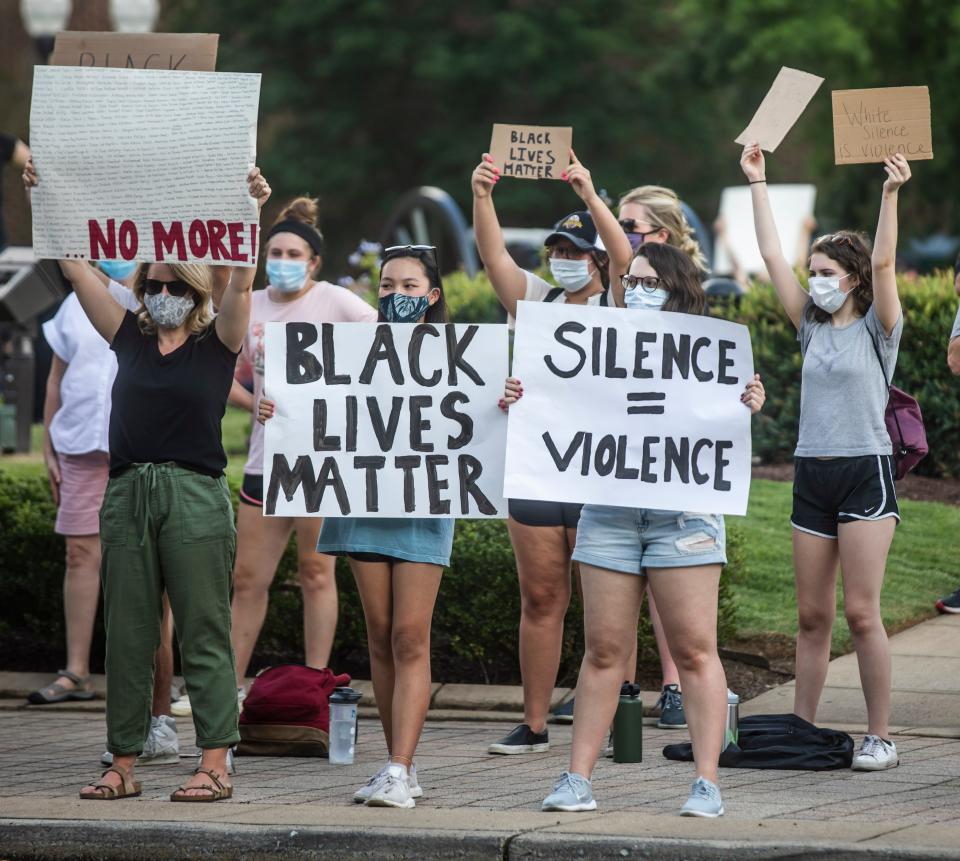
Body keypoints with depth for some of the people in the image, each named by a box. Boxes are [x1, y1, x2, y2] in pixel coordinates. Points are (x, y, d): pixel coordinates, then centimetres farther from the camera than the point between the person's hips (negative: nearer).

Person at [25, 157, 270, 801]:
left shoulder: (217, 343, 3)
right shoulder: (130, 338, 12)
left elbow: (241, 280, -11)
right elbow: (73, 267, 9)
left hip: (195, 497, -4)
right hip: (128, 492, 4)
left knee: (205, 634, -4)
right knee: (127, 636, 6)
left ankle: (216, 765, -4)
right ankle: (124, 765, 10)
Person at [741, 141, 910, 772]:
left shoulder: (876, 329, 0)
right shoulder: (813, 326, 12)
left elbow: (883, 263, -16)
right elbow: (773, 257, 10)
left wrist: (891, 195, -24)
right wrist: (758, 183, 9)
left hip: (865, 472, -5)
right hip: (812, 475, 5)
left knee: (862, 612, -9)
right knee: (813, 614, 6)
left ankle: (881, 738, -5)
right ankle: (802, 732, 10)